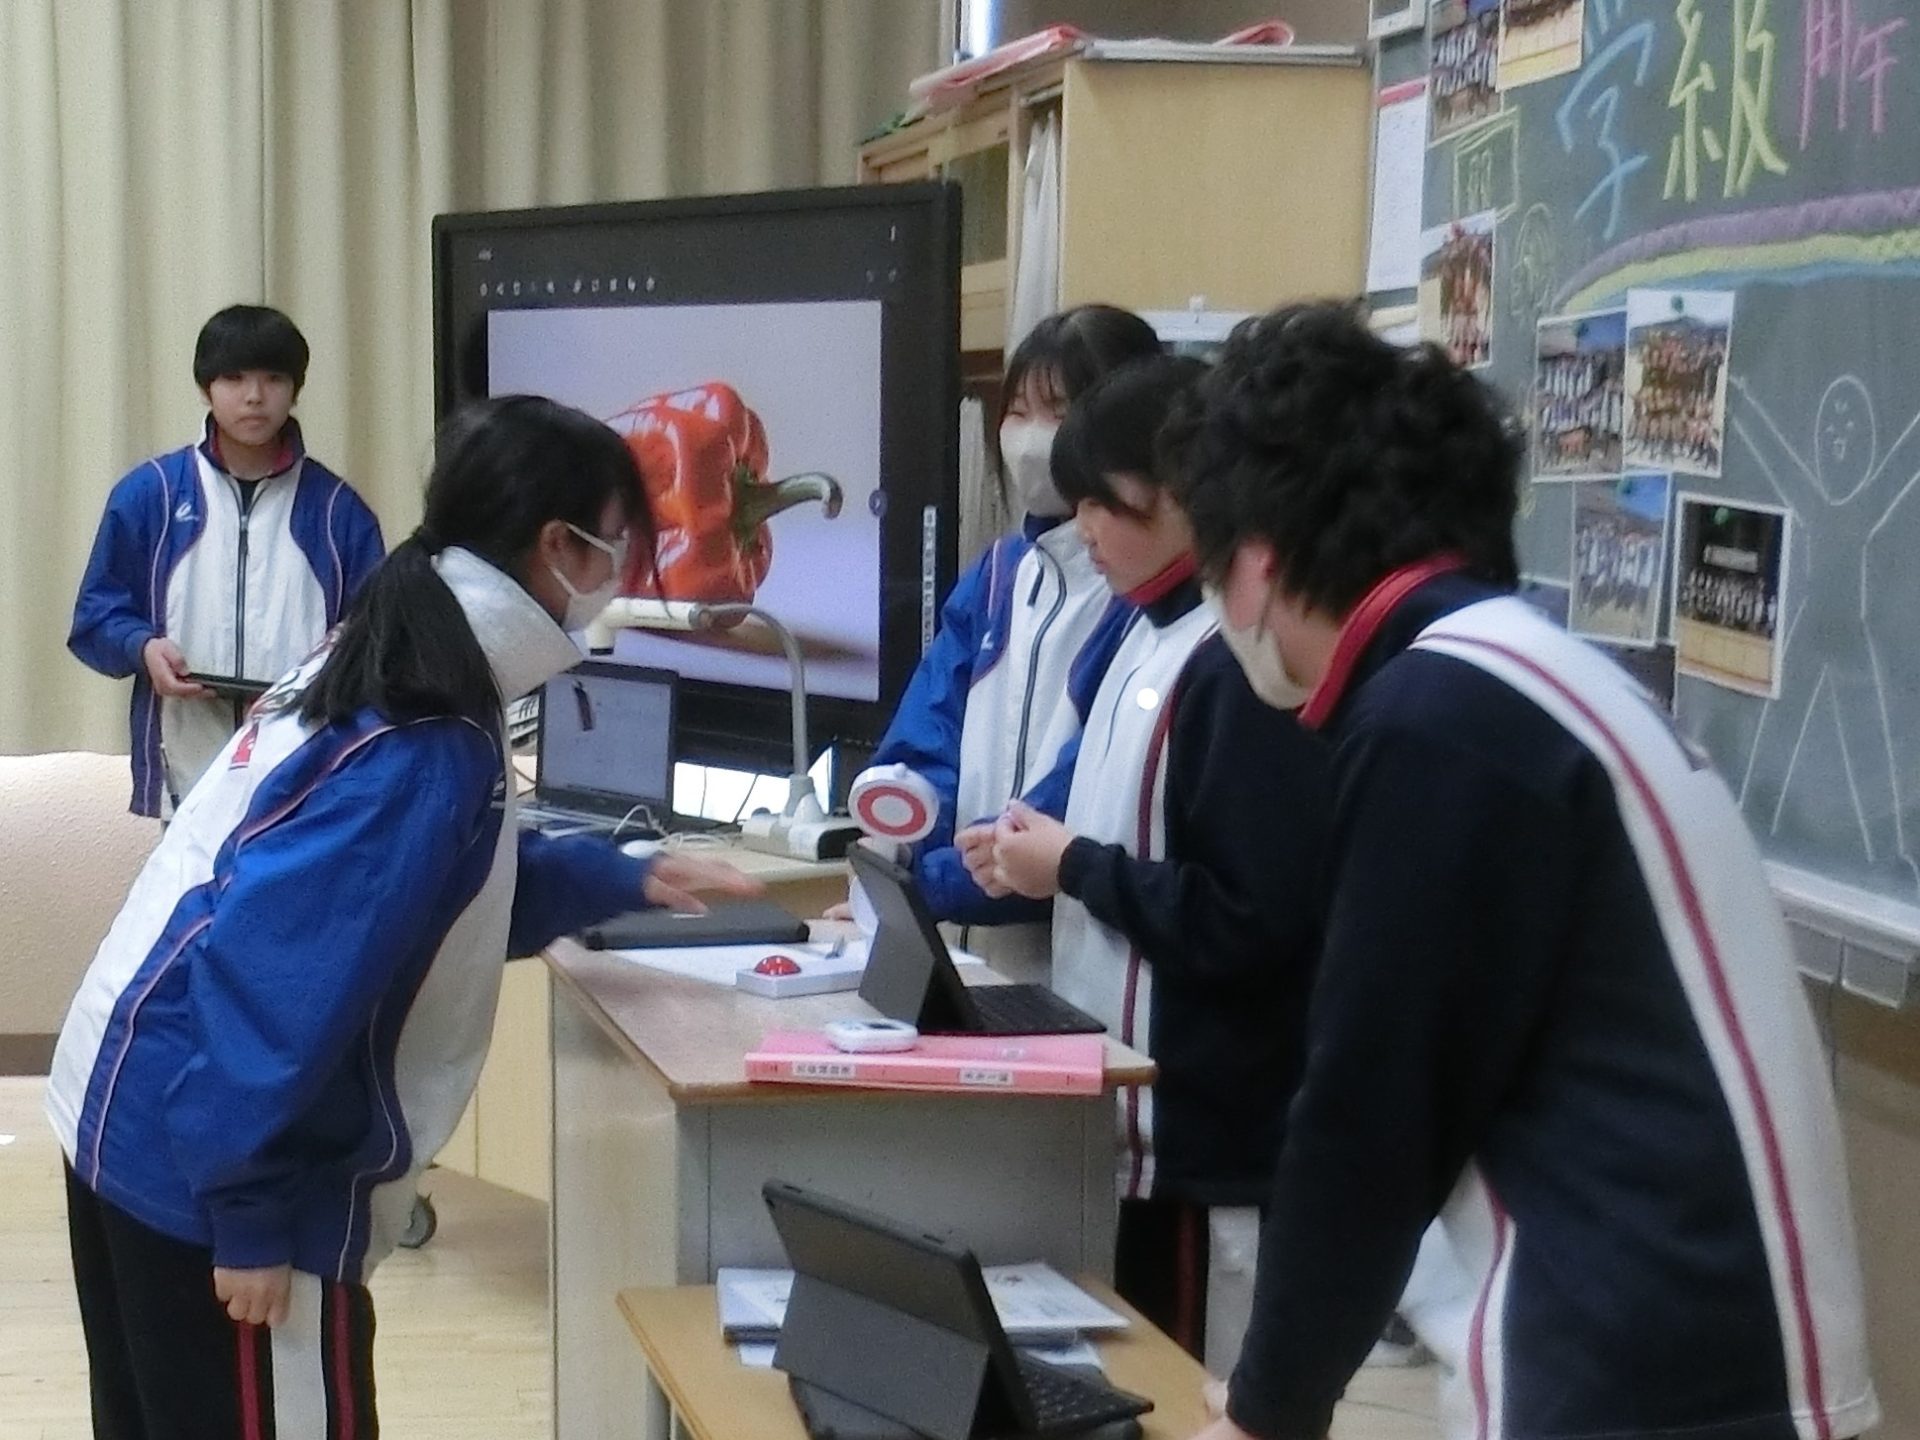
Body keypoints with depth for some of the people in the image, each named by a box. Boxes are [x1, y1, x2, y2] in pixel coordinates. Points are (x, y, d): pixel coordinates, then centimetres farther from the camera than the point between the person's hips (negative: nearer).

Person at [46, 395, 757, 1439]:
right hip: (204, 1169, -10)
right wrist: (253, 1218, -21)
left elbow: (456, 886, 25)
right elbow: (275, 978, -27)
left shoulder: (382, 673, 8)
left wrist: (625, 881, 25)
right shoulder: (422, 745, -23)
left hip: (142, 1122, 10)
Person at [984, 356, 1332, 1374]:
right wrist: (1046, 864, 3)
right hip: (1129, 1107, 9)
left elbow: (1250, 924, -24)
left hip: (1208, 1132, -9)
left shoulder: (1239, 668, -19)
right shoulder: (1154, 638, 10)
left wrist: (1075, 866, -15)